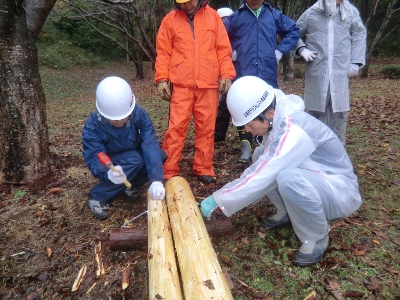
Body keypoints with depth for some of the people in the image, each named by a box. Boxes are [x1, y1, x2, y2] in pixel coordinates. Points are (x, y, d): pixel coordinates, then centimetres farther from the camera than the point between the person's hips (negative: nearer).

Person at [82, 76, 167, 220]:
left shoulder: (139, 115, -24)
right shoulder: (92, 125, -26)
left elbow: (150, 145, -33)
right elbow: (94, 159, -31)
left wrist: (156, 180, -46)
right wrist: (108, 173, -55)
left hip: (136, 159, 3)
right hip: (110, 164, -3)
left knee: (160, 155, -24)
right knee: (134, 160, -33)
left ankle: (129, 184, -1)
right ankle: (98, 197, -16)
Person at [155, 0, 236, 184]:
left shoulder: (212, 16, 10)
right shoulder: (170, 19, 8)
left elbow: (224, 48, 8)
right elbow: (163, 52, 6)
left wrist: (226, 74, -1)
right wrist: (162, 78, -4)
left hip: (208, 83, 1)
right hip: (181, 84, -1)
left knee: (206, 128, 4)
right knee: (176, 127, -4)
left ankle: (203, 169, 16)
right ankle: (168, 172, 6)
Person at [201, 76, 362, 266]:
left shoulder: (293, 130, -31)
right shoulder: (277, 121, -5)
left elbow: (262, 177, -33)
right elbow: (262, 170, 3)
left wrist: (218, 200, -25)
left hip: (341, 191, -8)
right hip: (313, 178, 8)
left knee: (289, 178, -37)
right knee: (261, 156, -3)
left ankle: (317, 237, -8)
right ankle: (287, 213, 12)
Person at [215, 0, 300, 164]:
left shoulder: (275, 15, 13)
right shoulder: (235, 17, 10)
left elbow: (294, 30, 19)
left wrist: (280, 50, 9)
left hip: (267, 74, 1)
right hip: (243, 74, 0)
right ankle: (246, 147, 10)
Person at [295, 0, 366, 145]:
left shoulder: (351, 12, 7)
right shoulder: (311, 13, 3)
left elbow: (360, 34, 16)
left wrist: (356, 62, 9)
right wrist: (302, 49, -4)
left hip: (340, 73, 1)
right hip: (316, 73, -1)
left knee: (339, 111, 3)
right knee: (317, 110, 5)